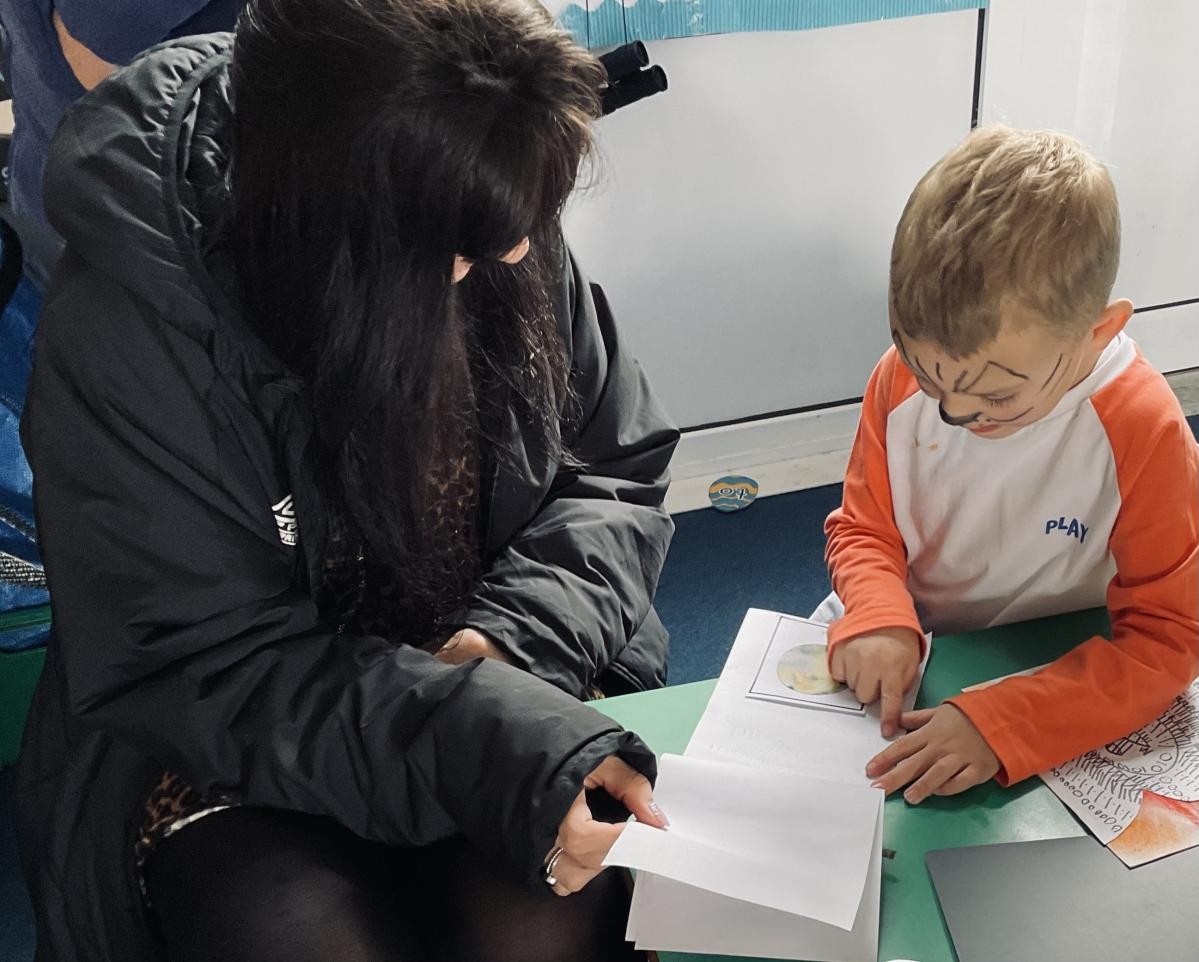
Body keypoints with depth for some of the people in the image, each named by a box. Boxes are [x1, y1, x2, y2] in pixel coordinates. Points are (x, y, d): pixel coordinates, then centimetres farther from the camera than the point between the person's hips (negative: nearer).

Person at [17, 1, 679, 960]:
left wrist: (519, 636, -20)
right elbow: (200, 673, -20)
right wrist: (490, 743, -33)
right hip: (233, 754, -1)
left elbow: (618, 472, 0)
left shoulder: (503, 247, -8)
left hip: (496, 693, 2)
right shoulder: (128, 326, -22)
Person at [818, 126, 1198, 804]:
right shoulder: (904, 377, -12)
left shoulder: (1144, 434, -21)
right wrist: (880, 620, -23)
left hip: (1049, 683, -2)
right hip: (901, 654, 3)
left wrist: (999, 724, -32)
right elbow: (863, 529, 0)